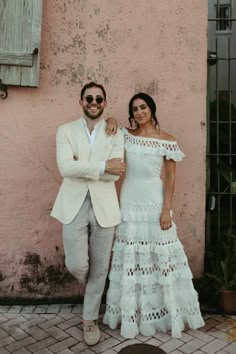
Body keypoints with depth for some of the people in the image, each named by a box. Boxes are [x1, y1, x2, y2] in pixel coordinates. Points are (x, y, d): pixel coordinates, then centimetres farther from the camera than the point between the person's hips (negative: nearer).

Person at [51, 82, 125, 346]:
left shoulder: (115, 134, 4)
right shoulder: (66, 131, 5)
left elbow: (115, 173, -9)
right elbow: (65, 167, -13)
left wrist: (81, 166, -12)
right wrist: (102, 166, -18)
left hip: (104, 206, 1)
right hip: (74, 205, 0)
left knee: (99, 267, 8)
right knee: (77, 265, -1)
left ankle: (90, 319, 30)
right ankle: (86, 285, 37)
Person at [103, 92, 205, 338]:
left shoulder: (167, 140, -2)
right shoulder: (126, 135, 5)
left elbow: (170, 177, -3)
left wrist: (166, 209, -10)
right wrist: (111, 120, -4)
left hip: (155, 200, -2)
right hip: (129, 199, 2)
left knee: (159, 256, 4)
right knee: (129, 256, 7)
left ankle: (165, 311, 22)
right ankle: (131, 313, 22)